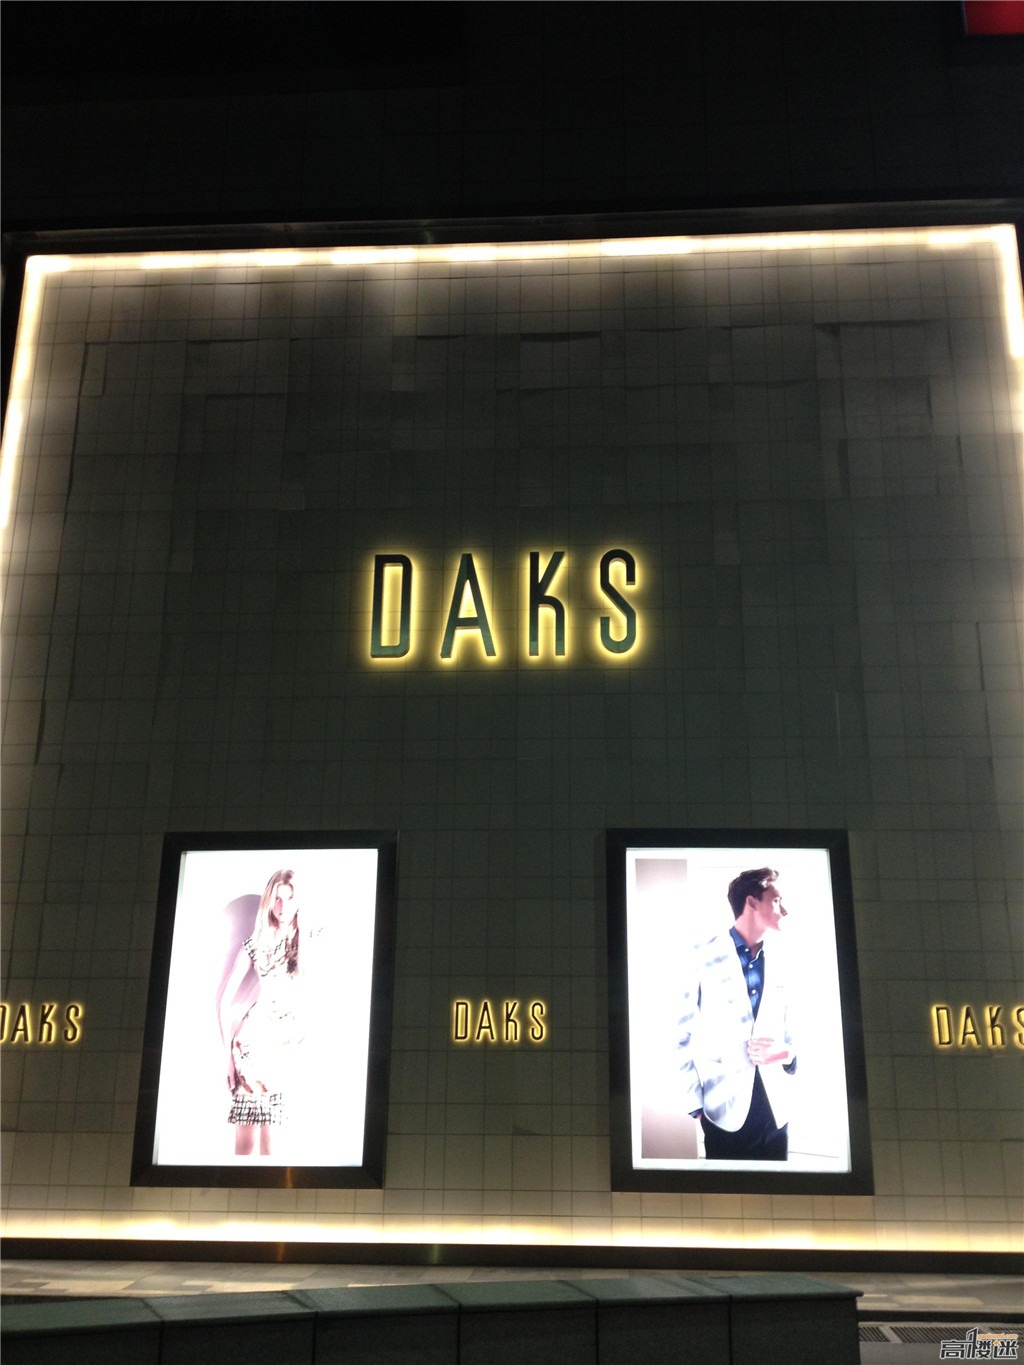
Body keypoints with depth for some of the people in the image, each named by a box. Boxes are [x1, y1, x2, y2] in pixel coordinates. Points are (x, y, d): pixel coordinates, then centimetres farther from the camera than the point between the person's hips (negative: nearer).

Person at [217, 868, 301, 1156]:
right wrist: (230, 1051, 3)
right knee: (246, 1138, -5)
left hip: (293, 1043, 0)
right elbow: (224, 999, 9)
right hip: (254, 1038, 0)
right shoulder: (255, 943, 7)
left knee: (273, 1136, -5)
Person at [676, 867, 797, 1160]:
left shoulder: (778, 965, 10)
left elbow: (791, 1032, 16)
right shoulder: (705, 958, -7)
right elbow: (685, 1034, -5)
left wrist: (786, 1052, -7)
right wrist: (695, 1102, -9)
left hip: (775, 1110, 5)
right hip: (726, 1108, -5)